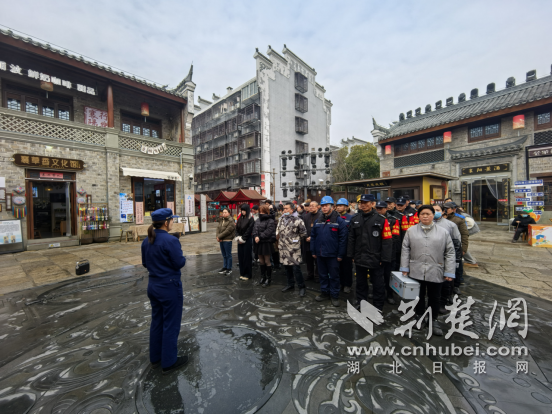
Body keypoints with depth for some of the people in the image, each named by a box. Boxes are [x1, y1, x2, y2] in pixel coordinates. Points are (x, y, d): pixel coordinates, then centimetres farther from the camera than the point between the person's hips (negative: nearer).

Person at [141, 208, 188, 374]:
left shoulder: (147, 241, 2)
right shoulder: (170, 240, -24)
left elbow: (145, 263, 10)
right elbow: (179, 263, -21)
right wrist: (183, 258, -1)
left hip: (153, 286, 8)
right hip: (170, 287, -8)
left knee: (156, 322, 22)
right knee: (171, 325, 9)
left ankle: (155, 357, 39)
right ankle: (169, 362, 24)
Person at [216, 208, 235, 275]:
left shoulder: (231, 221, -12)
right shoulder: (221, 220, 12)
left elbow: (227, 231, -19)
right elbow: (218, 228, 5)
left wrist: (219, 236, -15)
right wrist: (217, 236, -11)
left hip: (227, 240, -7)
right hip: (221, 240, 7)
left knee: (228, 255, 3)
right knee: (224, 255, 17)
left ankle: (229, 269, 12)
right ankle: (224, 267, 29)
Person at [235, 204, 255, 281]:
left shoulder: (251, 219, -8)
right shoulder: (240, 218, 10)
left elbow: (249, 230, -13)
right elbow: (237, 228, 10)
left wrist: (242, 239, -12)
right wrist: (237, 237, -3)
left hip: (247, 240, -6)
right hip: (240, 241, 6)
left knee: (247, 257, 1)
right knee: (240, 257, 9)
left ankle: (248, 274, 13)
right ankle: (242, 273, 22)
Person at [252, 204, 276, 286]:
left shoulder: (270, 221, -9)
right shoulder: (258, 220, 13)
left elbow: (268, 232, -18)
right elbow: (254, 229, 4)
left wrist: (259, 237, -19)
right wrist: (255, 236, -14)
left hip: (267, 243, -7)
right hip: (258, 243, 7)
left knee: (267, 262, 1)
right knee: (261, 261, 16)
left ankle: (268, 279, 14)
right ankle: (263, 277, 30)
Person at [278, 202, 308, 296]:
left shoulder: (298, 220, -12)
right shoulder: (281, 219, 9)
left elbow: (303, 234, -4)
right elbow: (278, 229, 23)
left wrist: (296, 239, 4)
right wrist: (278, 236, 12)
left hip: (294, 248, -6)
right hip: (283, 247, 7)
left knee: (296, 268, -4)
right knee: (287, 267, 16)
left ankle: (302, 287, 14)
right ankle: (290, 285, 32)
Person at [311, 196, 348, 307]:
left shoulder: (339, 221, -8)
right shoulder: (318, 221, 7)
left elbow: (343, 238, -10)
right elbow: (313, 236, 10)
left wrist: (340, 254, -12)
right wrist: (313, 251, 6)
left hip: (332, 255, -5)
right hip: (320, 254, 5)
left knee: (334, 276, 9)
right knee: (323, 275, 17)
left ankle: (334, 295, 25)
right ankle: (324, 292, 33)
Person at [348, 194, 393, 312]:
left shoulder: (381, 220, -10)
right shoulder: (355, 219, 4)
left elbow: (387, 241, -10)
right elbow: (351, 239, 8)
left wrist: (384, 258, -11)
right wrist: (351, 255, 6)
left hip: (375, 259, -4)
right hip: (359, 258, 4)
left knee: (378, 284, 11)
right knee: (361, 283, 19)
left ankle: (378, 306, 29)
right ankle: (360, 303, 36)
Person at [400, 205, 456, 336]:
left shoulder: (443, 232, 0)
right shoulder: (411, 231, 0)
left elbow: (450, 253, 1)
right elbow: (405, 250, 1)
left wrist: (449, 272, -3)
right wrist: (404, 268, -1)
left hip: (435, 272, 0)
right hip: (416, 271, 0)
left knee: (435, 297, 13)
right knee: (419, 295, 15)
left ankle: (433, 320, 32)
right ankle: (420, 316, 35)